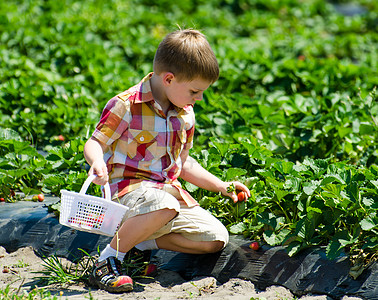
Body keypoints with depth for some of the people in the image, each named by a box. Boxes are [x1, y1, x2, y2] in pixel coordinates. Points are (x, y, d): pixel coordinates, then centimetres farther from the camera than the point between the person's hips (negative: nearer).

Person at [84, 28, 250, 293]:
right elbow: (94, 144, -11)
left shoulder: (185, 114, 10)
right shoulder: (126, 106, -13)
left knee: (216, 239, -7)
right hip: (130, 187, -7)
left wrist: (222, 186, 16)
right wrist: (98, 162, -35)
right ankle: (109, 259, -22)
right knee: (164, 207, -41)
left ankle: (141, 239, 1)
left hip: (168, 189, 7)